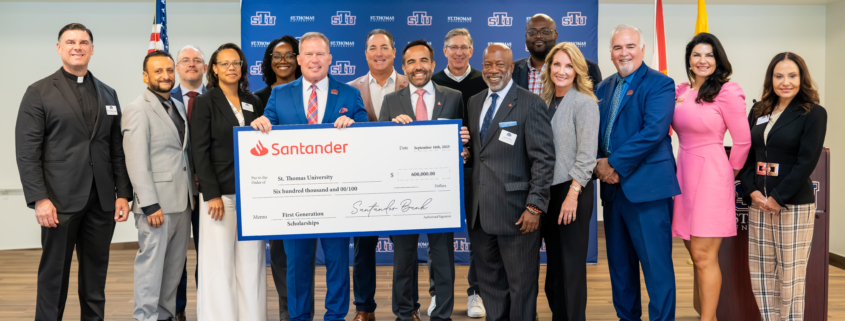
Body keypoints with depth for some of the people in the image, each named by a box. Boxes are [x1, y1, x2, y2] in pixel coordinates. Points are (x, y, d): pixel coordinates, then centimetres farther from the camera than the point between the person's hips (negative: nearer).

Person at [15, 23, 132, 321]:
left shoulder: (108, 94, 13)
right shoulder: (39, 92, 1)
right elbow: (27, 151, -5)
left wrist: (123, 193, 4)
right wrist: (39, 199, -13)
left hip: (102, 200, 4)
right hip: (61, 199, -3)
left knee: (96, 274, 10)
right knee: (54, 273, 5)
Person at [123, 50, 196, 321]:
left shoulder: (179, 107, 16)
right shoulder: (138, 110, -7)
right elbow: (136, 163, -13)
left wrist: (192, 193, 13)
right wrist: (150, 205, -18)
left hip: (182, 201, 7)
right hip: (157, 203, -7)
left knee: (175, 265, 12)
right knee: (152, 263, -1)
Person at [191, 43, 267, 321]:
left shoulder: (253, 103, 13)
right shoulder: (206, 102, 2)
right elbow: (200, 152, -4)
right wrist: (212, 195, -12)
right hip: (220, 193, -3)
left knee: (251, 263, 4)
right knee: (219, 263, 0)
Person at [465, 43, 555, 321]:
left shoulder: (531, 104, -7)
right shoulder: (474, 102, 13)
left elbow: (544, 158, -11)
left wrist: (535, 206, -16)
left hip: (515, 211, -6)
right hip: (479, 212, 6)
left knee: (521, 284, 6)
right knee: (490, 282, 15)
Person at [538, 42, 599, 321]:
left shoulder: (584, 103, -9)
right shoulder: (546, 102, 11)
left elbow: (587, 154, -14)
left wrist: (572, 194, -17)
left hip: (572, 192, -6)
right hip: (546, 190, 6)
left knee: (571, 264, 3)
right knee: (553, 263, 14)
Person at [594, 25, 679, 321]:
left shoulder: (659, 84, -5)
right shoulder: (603, 88, 15)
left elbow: (653, 131, -17)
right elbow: (594, 131, 11)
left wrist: (616, 164, -17)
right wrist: (599, 163, -7)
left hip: (647, 185, -6)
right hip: (613, 187, 7)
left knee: (656, 263, -2)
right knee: (619, 262, 14)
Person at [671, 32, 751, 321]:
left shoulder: (727, 92, -9)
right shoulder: (680, 91, 9)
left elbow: (742, 141, -3)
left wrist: (729, 175, 6)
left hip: (710, 175, -6)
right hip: (684, 172, 6)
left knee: (703, 256, -4)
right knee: (695, 253, 12)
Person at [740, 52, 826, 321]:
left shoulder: (814, 113, -4)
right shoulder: (759, 111, 11)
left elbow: (806, 161, -11)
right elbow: (746, 154, 8)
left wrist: (778, 199, -15)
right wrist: (752, 192, -6)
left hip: (794, 205, -5)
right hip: (758, 203, 5)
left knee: (790, 275, 1)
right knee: (761, 272, 7)